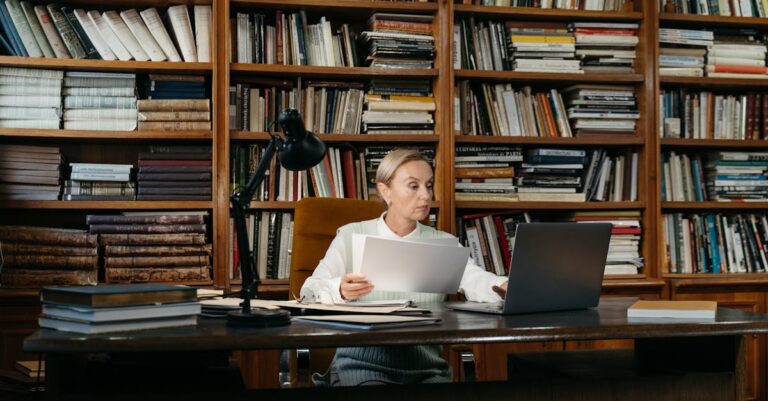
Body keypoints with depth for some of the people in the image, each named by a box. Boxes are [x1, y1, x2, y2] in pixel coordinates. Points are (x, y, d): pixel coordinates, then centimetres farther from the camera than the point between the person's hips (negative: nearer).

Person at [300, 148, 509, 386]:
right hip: (363, 363, -3)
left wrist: (506, 286, -33)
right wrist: (339, 290, -29)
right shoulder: (352, 236, 4)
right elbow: (310, 291, -5)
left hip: (425, 367, 3)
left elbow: (476, 280, -9)